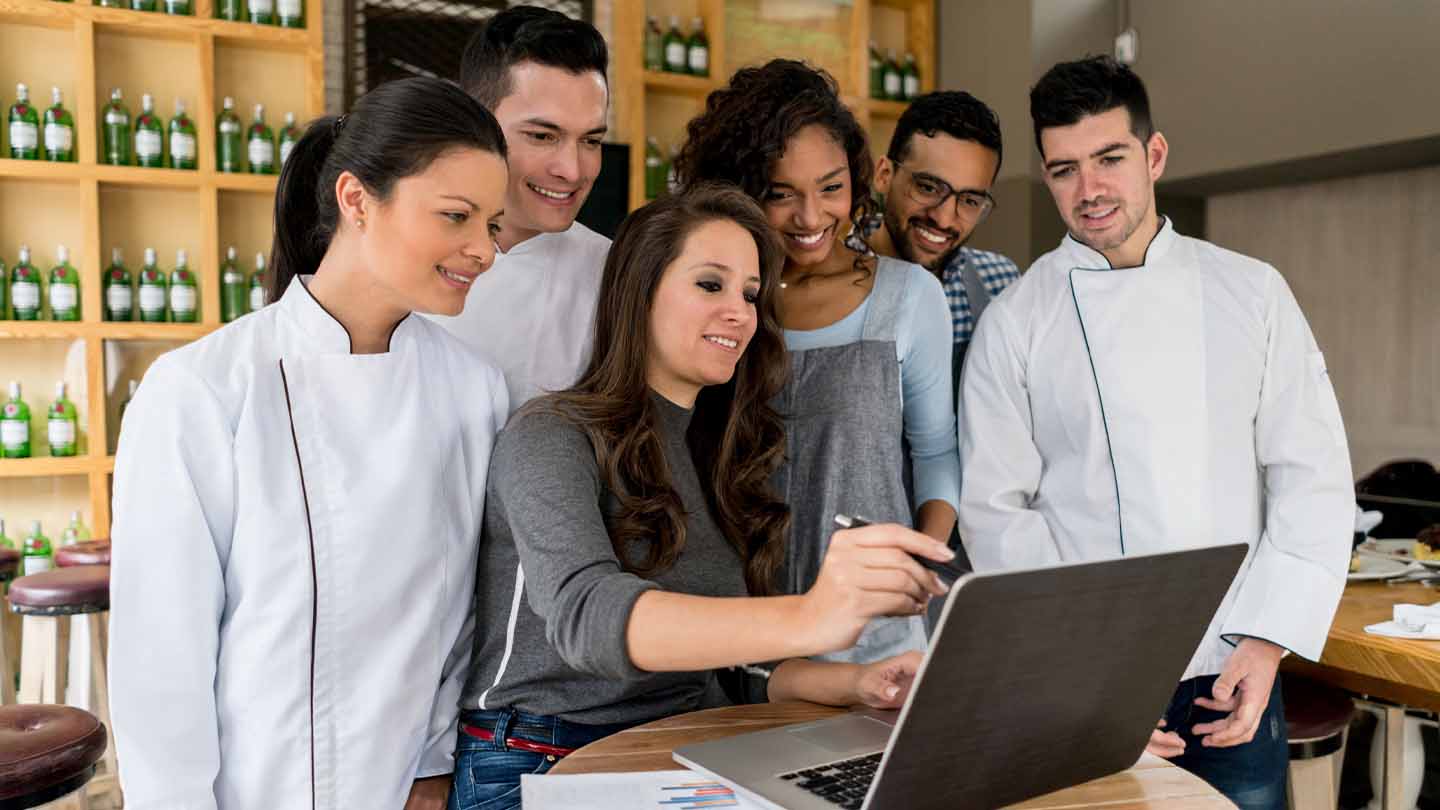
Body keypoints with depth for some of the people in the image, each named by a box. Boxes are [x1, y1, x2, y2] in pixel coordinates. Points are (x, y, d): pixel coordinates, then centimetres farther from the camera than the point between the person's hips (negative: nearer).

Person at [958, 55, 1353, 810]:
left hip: (1235, 673, 2)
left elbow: (1313, 477, 2)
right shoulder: (1014, 324, -4)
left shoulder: (1252, 292, 3)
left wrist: (1265, 641, -7)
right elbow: (997, 515, -6)